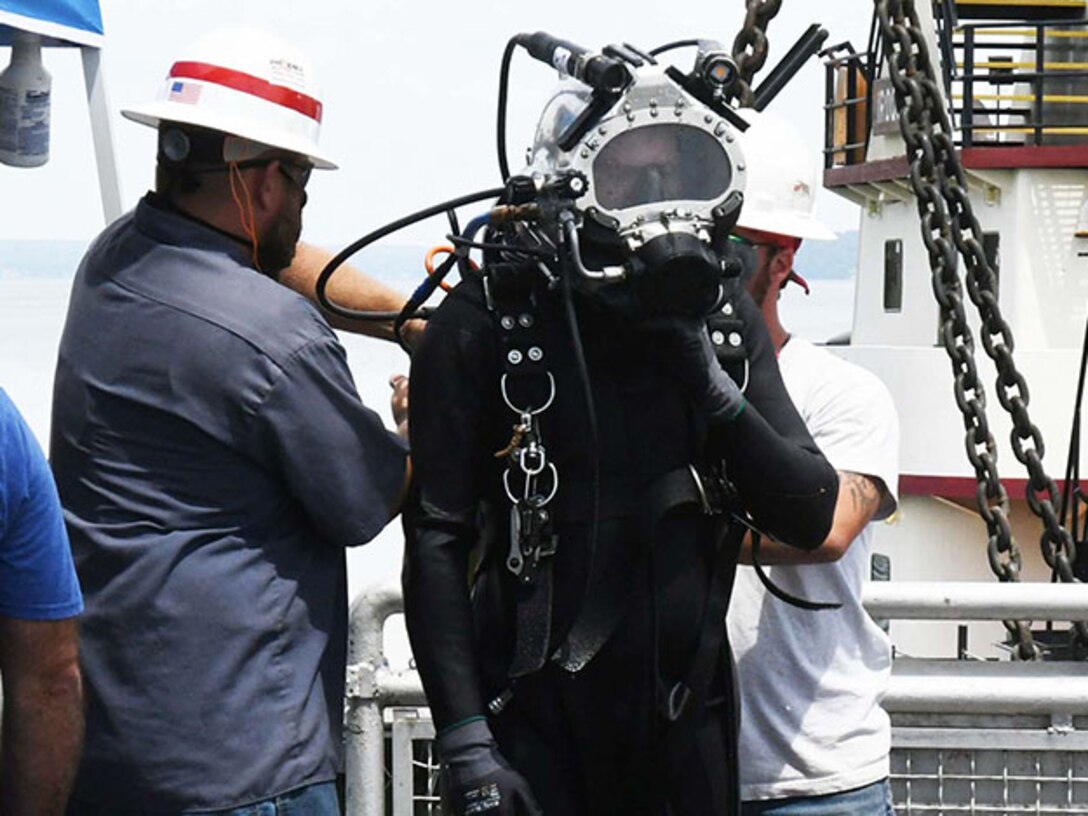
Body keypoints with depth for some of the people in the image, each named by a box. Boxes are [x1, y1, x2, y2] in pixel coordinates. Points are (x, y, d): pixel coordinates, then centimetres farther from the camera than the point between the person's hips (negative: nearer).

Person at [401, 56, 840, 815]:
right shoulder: (486, 324, -9)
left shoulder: (722, 316, 5)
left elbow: (811, 516, 2)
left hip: (687, 722, 4)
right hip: (537, 718, -4)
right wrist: (466, 744, -13)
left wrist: (713, 390, -12)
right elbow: (437, 543, -9)